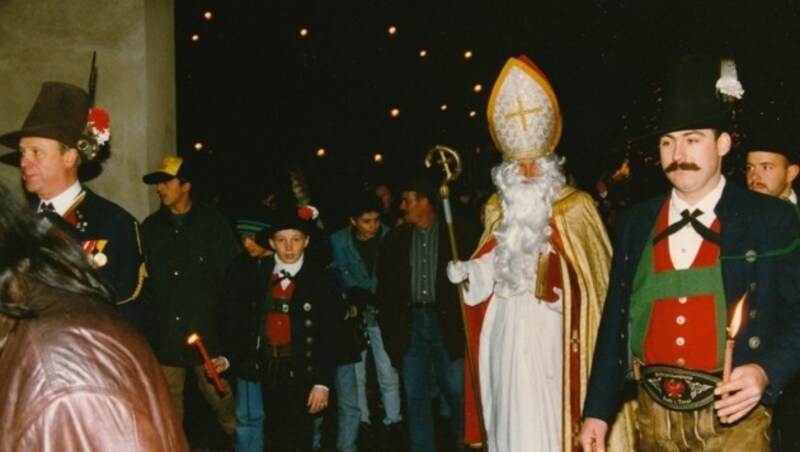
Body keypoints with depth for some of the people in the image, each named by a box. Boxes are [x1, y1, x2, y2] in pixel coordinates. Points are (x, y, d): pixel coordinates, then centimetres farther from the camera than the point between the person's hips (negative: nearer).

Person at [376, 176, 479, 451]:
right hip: (410, 323, 3)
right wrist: (390, 329, 3)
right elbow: (385, 287, 10)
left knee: (457, 391, 2)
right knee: (415, 395, 6)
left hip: (447, 322, -3)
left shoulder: (458, 234, -1)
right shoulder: (395, 240, 8)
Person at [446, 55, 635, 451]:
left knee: (548, 416, -5)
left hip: (551, 329, -4)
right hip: (506, 328, 4)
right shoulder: (499, 210, 12)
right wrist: (468, 272, -2)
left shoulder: (575, 208, -1)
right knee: (512, 414, 7)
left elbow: (595, 275, -2)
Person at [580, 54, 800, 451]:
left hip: (733, 416, -3)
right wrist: (597, 410, 5)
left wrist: (766, 371, -21)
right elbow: (615, 319, 8)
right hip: (654, 413, 3)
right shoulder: (635, 224, 6)